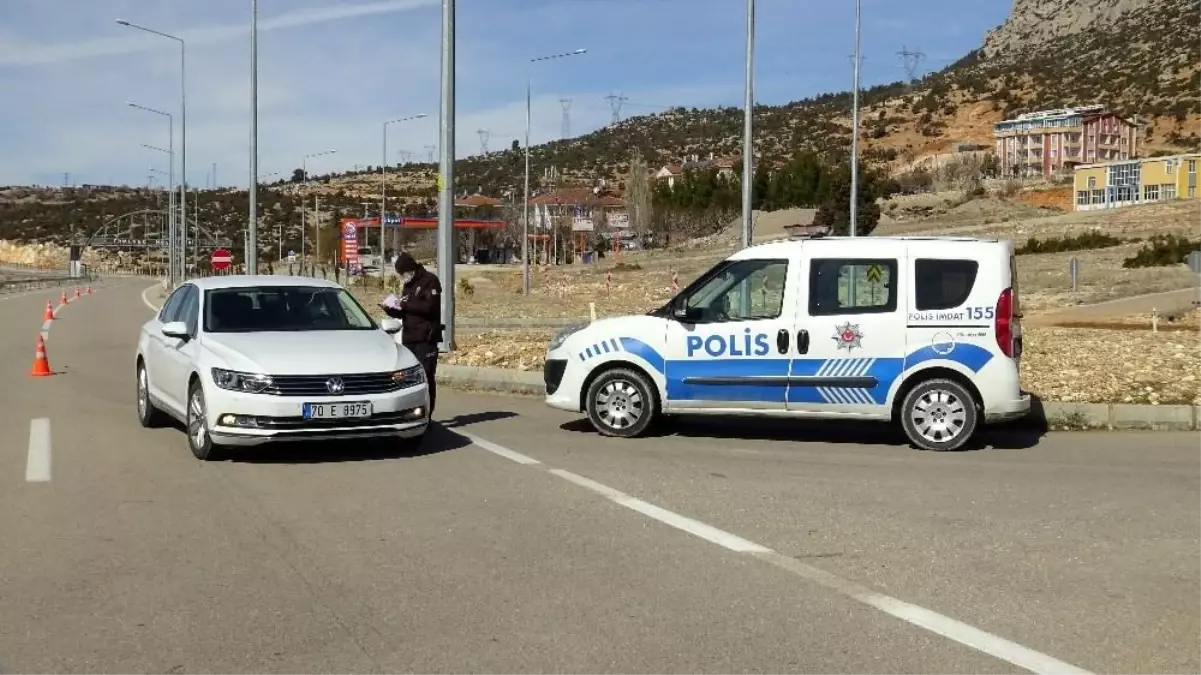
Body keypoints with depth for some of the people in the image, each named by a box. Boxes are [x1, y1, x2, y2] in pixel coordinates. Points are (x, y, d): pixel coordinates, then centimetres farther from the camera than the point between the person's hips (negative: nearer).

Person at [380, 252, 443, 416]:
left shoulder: (429, 281, -4)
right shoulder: (407, 285, 19)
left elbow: (430, 306, -18)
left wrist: (405, 304, -15)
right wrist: (389, 309, 1)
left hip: (426, 337, -7)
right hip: (409, 337, 7)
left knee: (426, 376, -6)